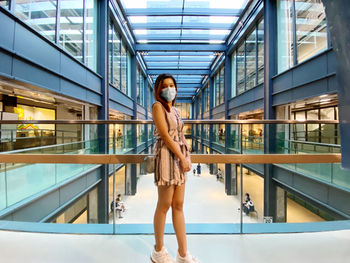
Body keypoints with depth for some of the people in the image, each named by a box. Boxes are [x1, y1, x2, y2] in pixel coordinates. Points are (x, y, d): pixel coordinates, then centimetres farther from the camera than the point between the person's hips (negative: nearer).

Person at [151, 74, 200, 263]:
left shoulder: (174, 109, 19)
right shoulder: (158, 106, -3)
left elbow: (179, 135, 15)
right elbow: (165, 135, -13)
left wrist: (185, 157, 3)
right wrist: (182, 158, -13)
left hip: (179, 156, 8)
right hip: (166, 155, -7)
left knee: (178, 206, 10)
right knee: (164, 206, 4)